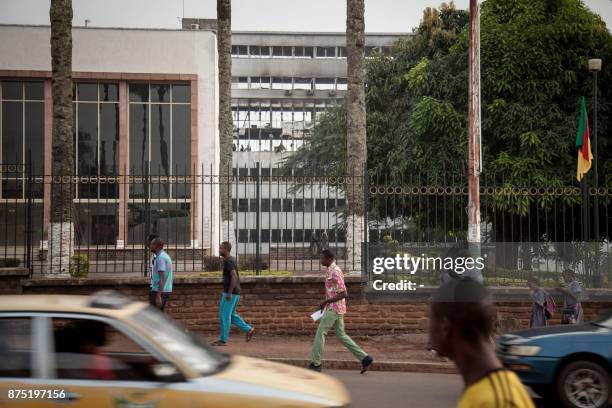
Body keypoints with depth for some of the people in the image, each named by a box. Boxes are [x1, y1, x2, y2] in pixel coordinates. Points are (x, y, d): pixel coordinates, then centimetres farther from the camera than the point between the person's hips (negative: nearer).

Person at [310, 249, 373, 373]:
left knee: (320, 333, -5)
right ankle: (365, 359, 11)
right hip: (335, 308, 10)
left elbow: (343, 294, -22)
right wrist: (326, 303, 15)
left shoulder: (335, 272, -18)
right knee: (341, 335, 11)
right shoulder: (330, 270, 14)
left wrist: (326, 302, -19)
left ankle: (316, 364, 0)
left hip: (334, 308, -10)